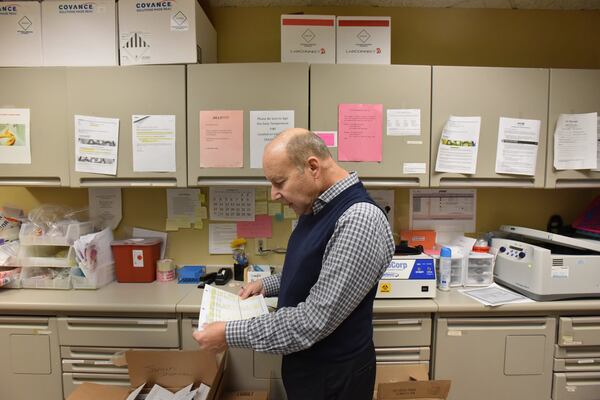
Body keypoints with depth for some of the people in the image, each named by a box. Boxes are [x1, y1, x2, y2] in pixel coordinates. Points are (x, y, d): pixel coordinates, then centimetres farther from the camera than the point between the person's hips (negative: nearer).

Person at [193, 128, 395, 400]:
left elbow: (314, 321, -30)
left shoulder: (359, 221, -30)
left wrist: (229, 334, -22)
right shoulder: (318, 206, -1)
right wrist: (267, 285, 5)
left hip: (334, 377, -8)